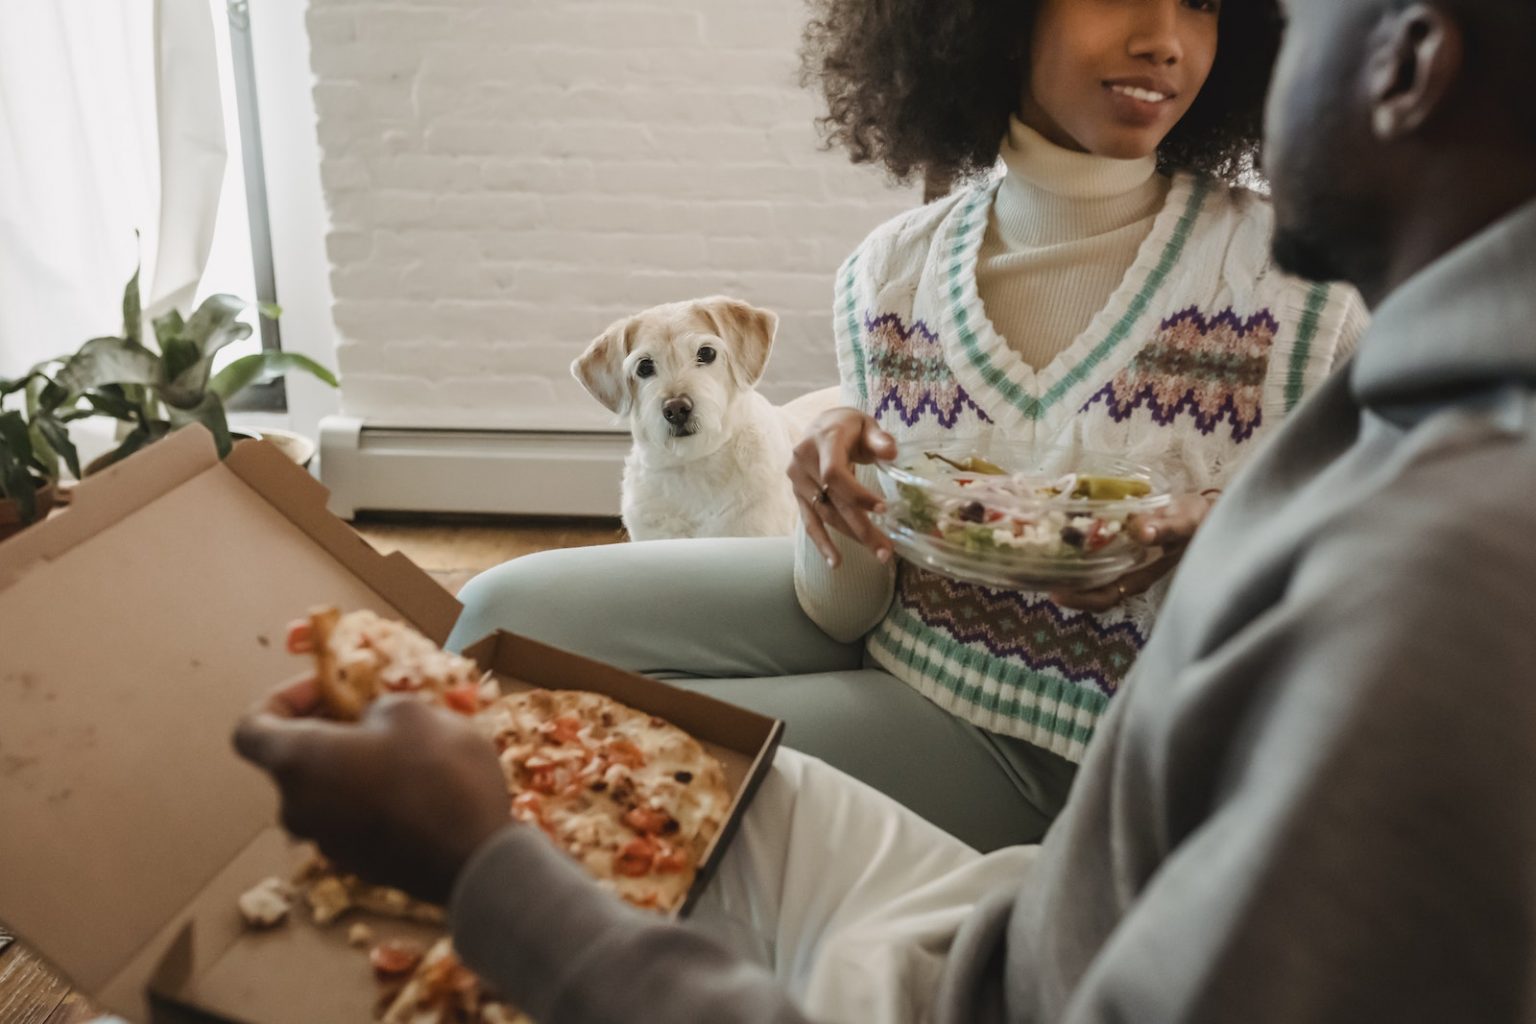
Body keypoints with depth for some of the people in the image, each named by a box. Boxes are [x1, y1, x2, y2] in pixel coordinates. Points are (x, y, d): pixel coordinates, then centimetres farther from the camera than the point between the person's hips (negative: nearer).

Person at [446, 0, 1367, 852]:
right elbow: (849, 610, -1)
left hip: (1045, 754, -3)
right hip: (887, 630, 4)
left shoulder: (1313, 291, -17)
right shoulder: (889, 276, -7)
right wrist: (836, 502, -23)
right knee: (506, 611, -4)